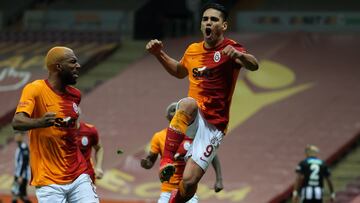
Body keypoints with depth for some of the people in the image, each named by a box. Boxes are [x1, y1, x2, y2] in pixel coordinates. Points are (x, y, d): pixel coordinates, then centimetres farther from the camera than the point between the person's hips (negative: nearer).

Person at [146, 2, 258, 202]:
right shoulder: (193, 50, 9)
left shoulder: (229, 49, -9)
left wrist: (238, 55, -52)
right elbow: (180, 71, 32)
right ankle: (167, 159, -36)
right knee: (188, 103, -36)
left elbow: (254, 66, -30)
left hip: (213, 124, -3)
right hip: (192, 118, 3)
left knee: (189, 182, -9)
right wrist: (159, 54, 17)